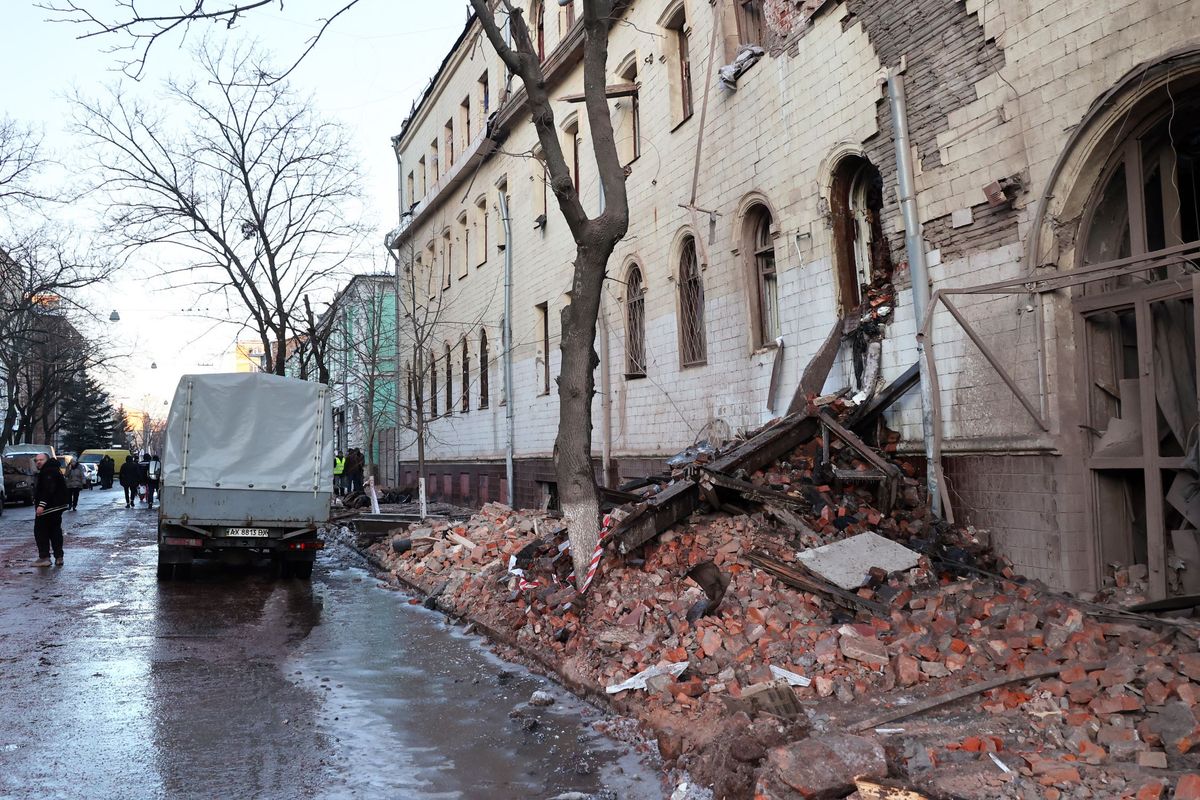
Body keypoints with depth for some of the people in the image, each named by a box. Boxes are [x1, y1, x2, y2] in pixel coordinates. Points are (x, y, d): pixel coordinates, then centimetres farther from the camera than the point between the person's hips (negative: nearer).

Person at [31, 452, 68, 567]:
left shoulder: (48, 471, -16)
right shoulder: (53, 469, 18)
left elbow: (48, 490, -27)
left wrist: (42, 504, -31)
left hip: (48, 508, -11)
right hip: (57, 507, 11)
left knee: (40, 531, -4)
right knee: (55, 531, 13)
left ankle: (44, 557, -6)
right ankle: (59, 557, 14)